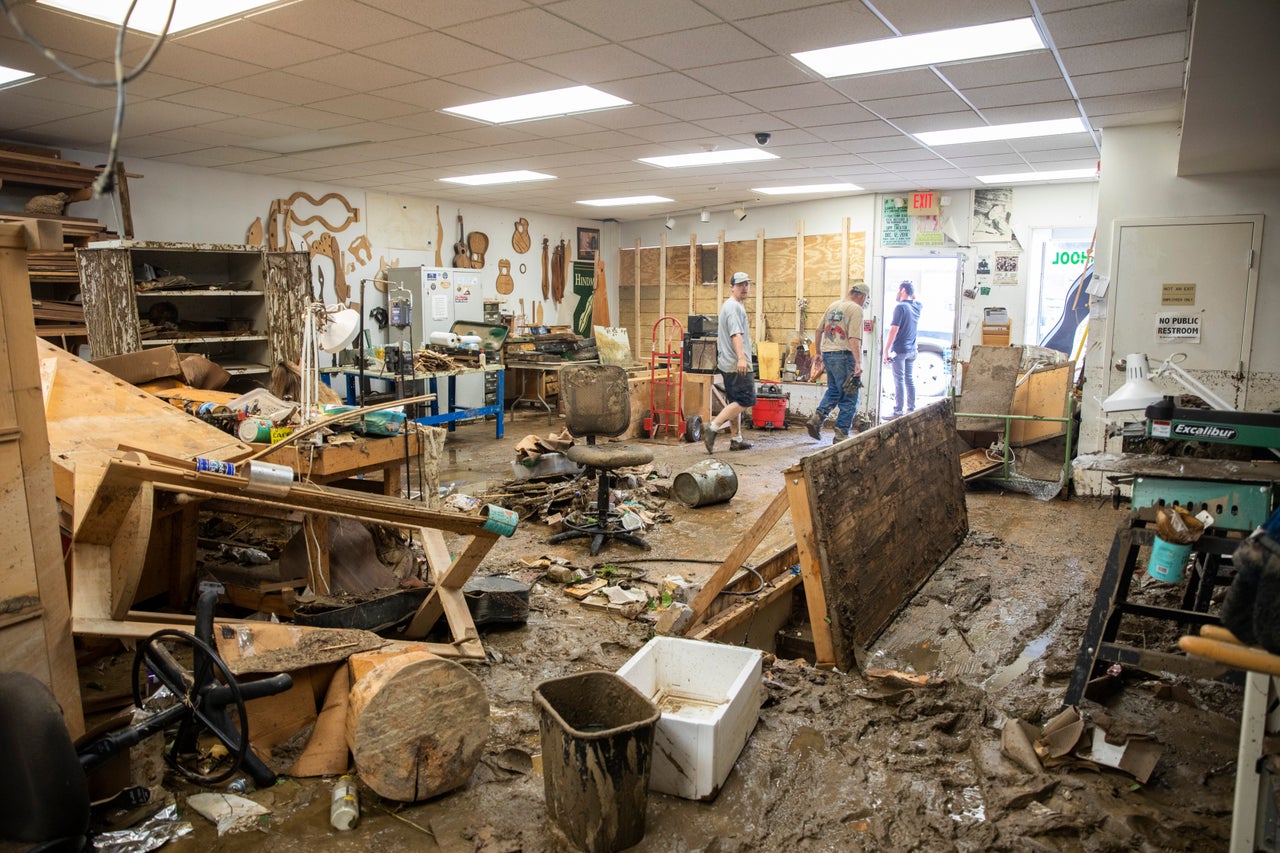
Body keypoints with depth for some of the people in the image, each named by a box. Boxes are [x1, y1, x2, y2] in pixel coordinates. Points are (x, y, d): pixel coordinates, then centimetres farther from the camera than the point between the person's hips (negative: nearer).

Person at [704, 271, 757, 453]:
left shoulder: (728, 306, 23)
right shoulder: (734, 306, -11)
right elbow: (736, 334, -24)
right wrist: (741, 357, -34)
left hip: (727, 363, 11)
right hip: (737, 364, -11)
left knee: (736, 402, 12)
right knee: (745, 401, -12)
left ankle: (736, 439, 16)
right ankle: (712, 428, -15)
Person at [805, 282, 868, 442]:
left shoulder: (833, 306, 15)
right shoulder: (856, 309, -8)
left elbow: (819, 330, 18)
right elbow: (854, 339, -19)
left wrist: (819, 354, 27)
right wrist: (858, 363, -22)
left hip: (827, 354, 8)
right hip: (843, 355, -8)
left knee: (833, 391, 23)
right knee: (849, 398, 2)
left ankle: (816, 418, 7)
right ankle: (841, 435, 5)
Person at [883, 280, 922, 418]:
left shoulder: (900, 307, -13)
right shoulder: (917, 307, 7)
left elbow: (893, 330, -18)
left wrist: (886, 350, -16)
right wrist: (913, 293, 17)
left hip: (899, 350, -7)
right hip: (912, 350, 7)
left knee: (899, 381, -4)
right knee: (910, 379, 12)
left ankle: (898, 411, -3)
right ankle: (911, 409, 16)